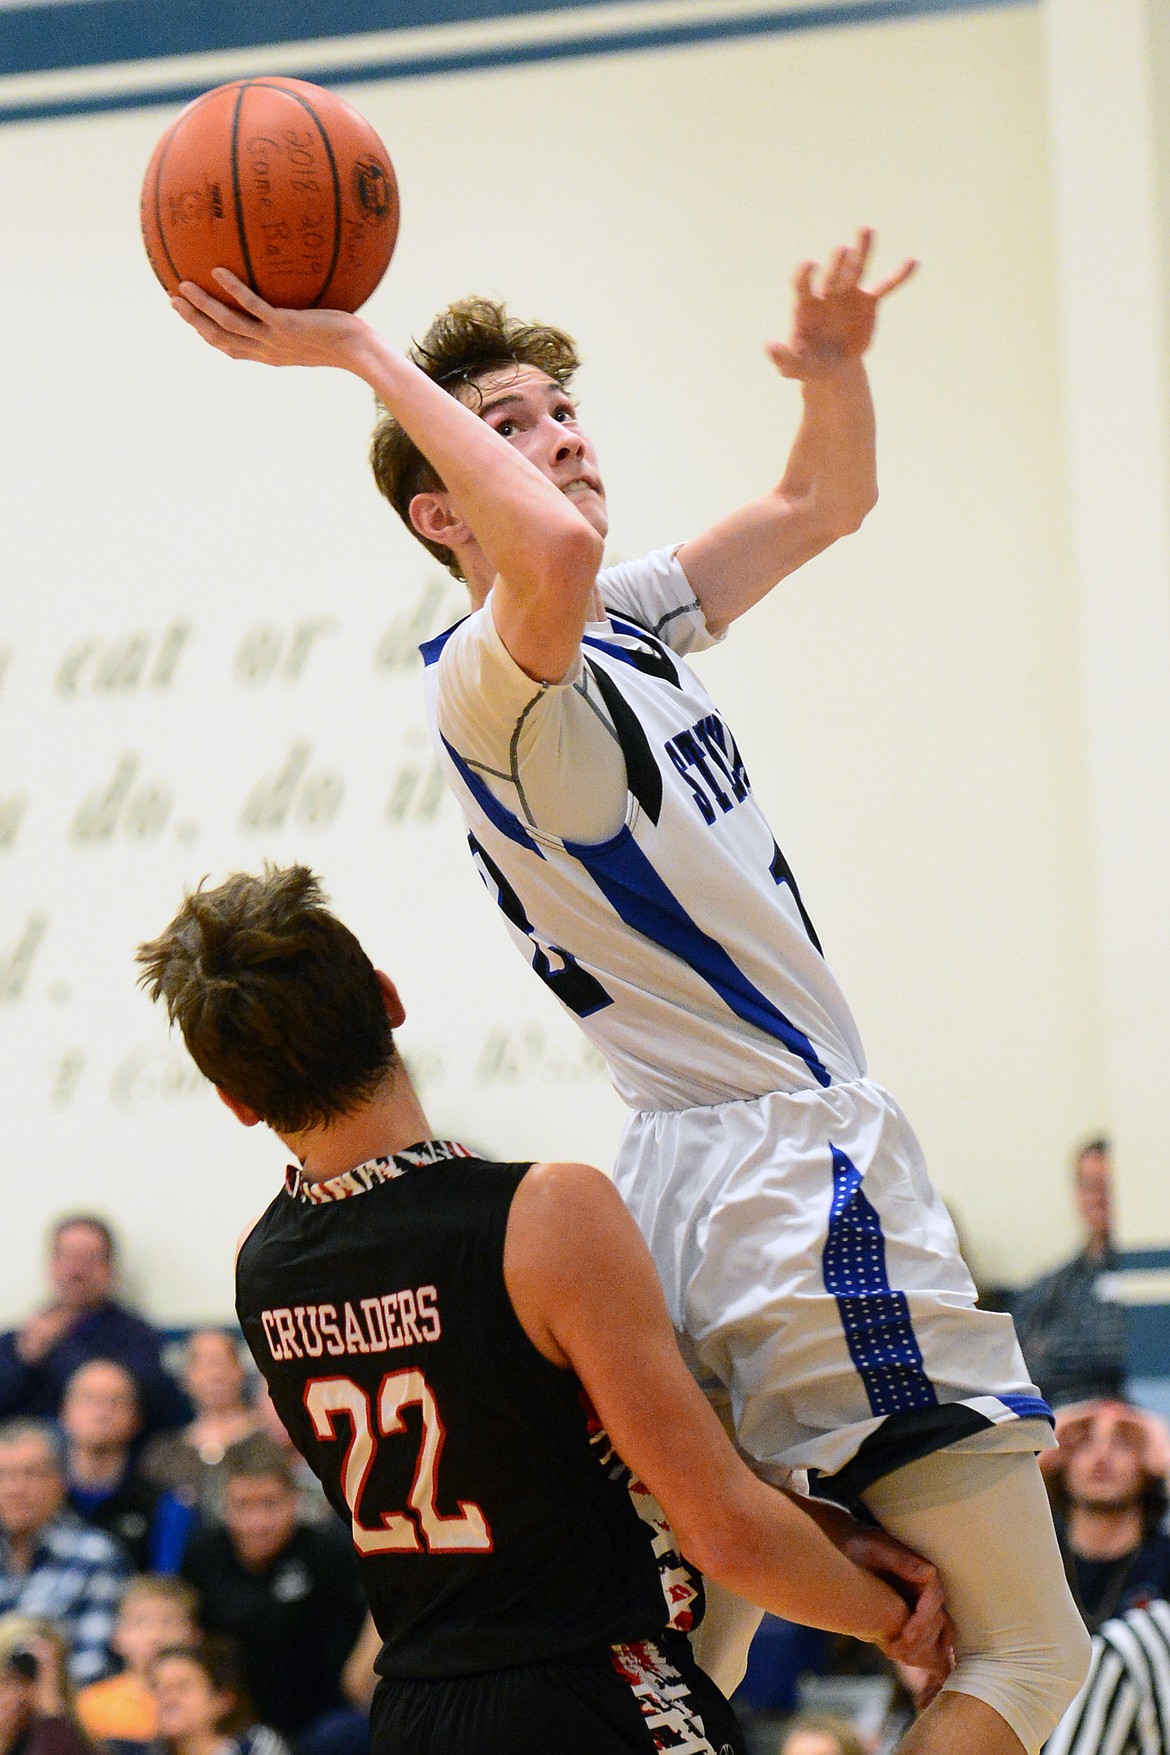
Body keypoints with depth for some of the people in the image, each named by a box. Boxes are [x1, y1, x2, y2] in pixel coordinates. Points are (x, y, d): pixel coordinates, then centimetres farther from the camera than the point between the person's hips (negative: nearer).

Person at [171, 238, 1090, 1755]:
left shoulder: (636, 621, 14)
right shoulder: (492, 676, -14)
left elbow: (825, 501, 25)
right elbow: (555, 553, -38)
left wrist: (835, 372, 3)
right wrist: (368, 359, -30)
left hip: (700, 1178, 10)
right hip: (803, 1174, -10)